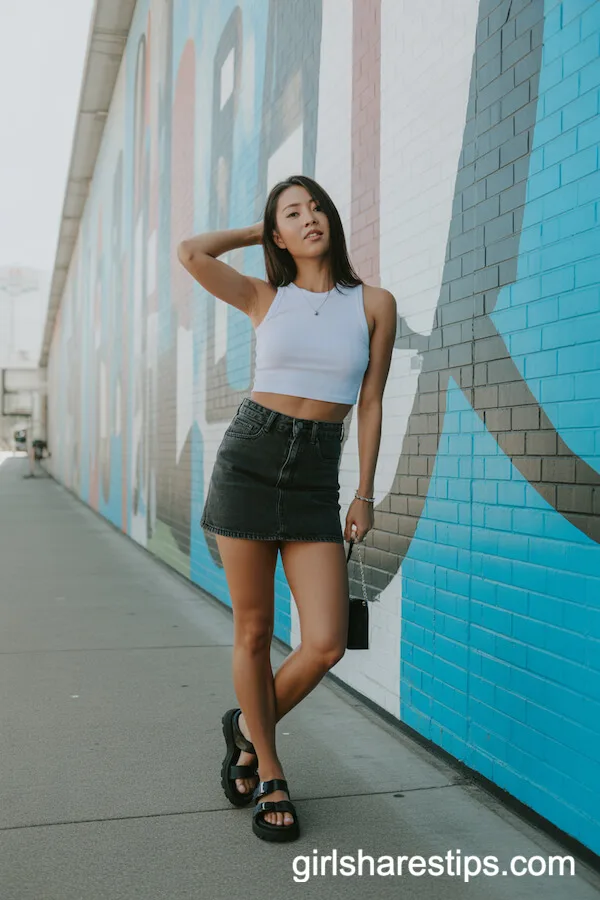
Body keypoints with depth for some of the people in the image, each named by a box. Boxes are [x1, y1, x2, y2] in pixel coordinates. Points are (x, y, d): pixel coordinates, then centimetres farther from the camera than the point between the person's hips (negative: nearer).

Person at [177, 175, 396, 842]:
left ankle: (249, 726, 23)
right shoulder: (265, 299, 6)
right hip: (249, 459, -1)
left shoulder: (375, 304, 6)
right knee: (254, 631, 4)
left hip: (316, 477, 1)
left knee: (326, 643, -7)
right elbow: (190, 253, -8)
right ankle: (270, 778, 24)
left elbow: (371, 404, 7)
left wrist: (364, 493, 4)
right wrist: (257, 232, 8)